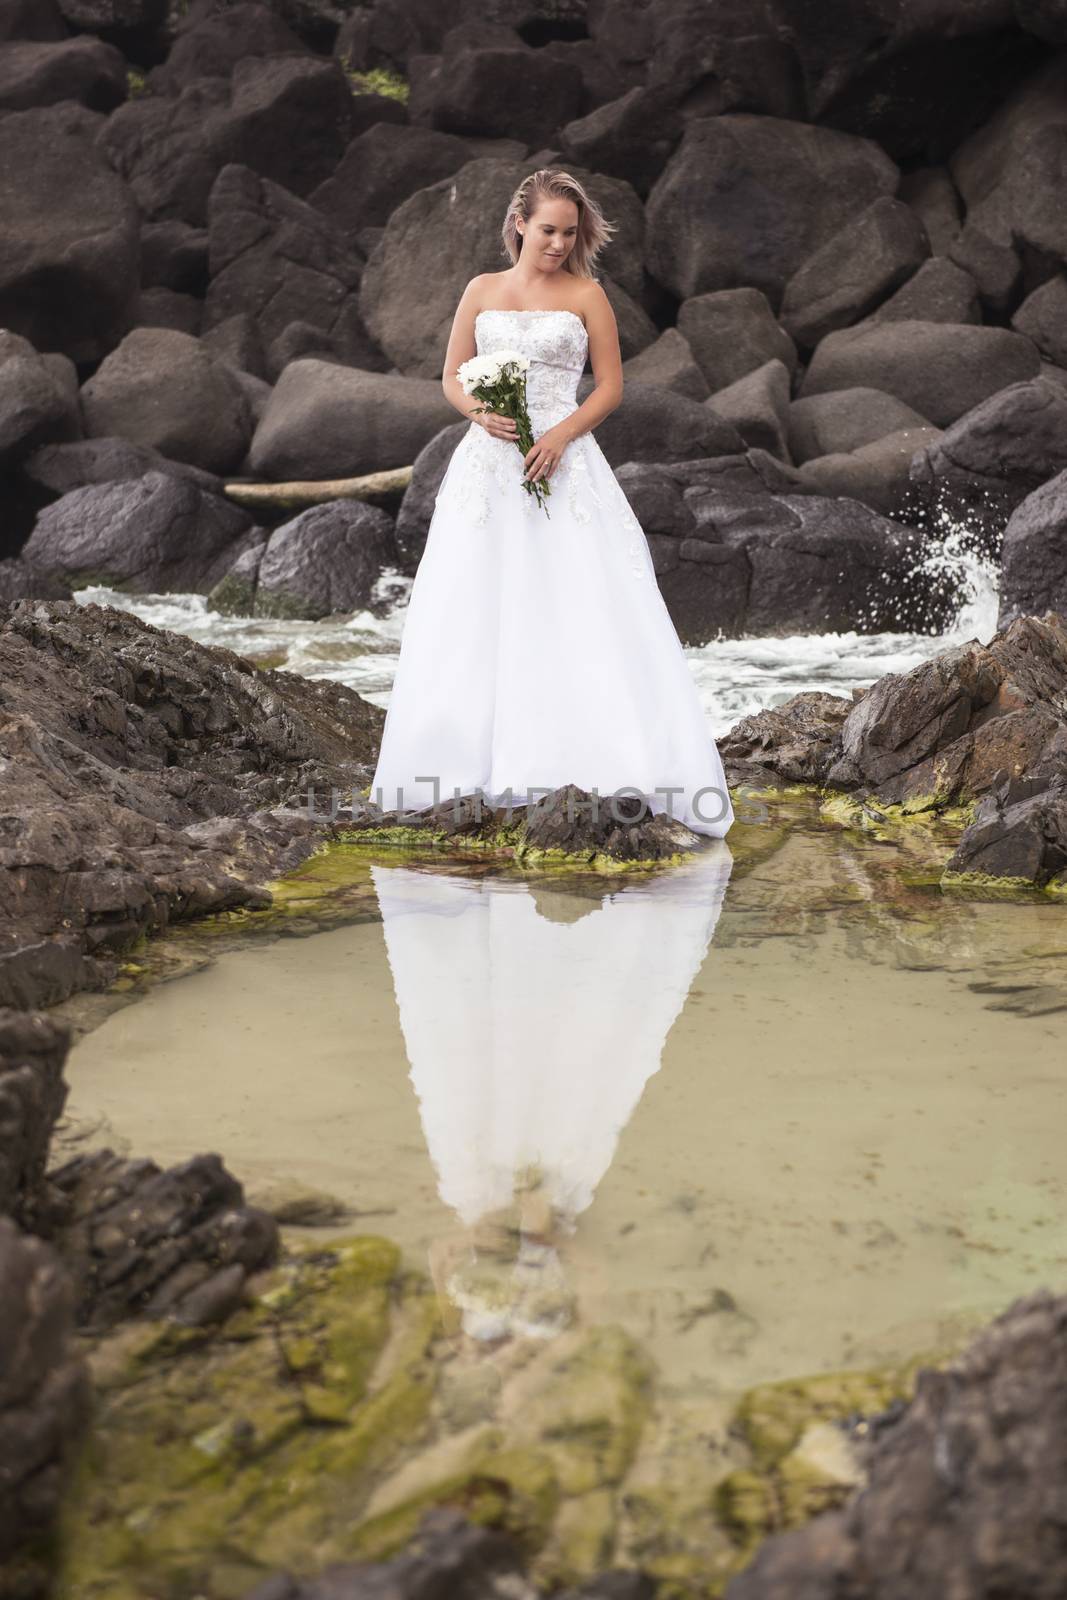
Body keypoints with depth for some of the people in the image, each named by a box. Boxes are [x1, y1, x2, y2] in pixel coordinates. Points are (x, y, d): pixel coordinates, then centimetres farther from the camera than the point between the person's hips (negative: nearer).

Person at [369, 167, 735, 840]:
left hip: (563, 462, -2)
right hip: (490, 463, 2)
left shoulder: (586, 294, 6)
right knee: (477, 614, 0)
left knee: (587, 609, -11)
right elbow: (453, 378, 14)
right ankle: (469, 763, 5)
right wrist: (482, 413, -8)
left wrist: (561, 434, -12)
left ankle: (618, 770, -15)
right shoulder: (482, 291, 11)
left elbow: (611, 386, 4)